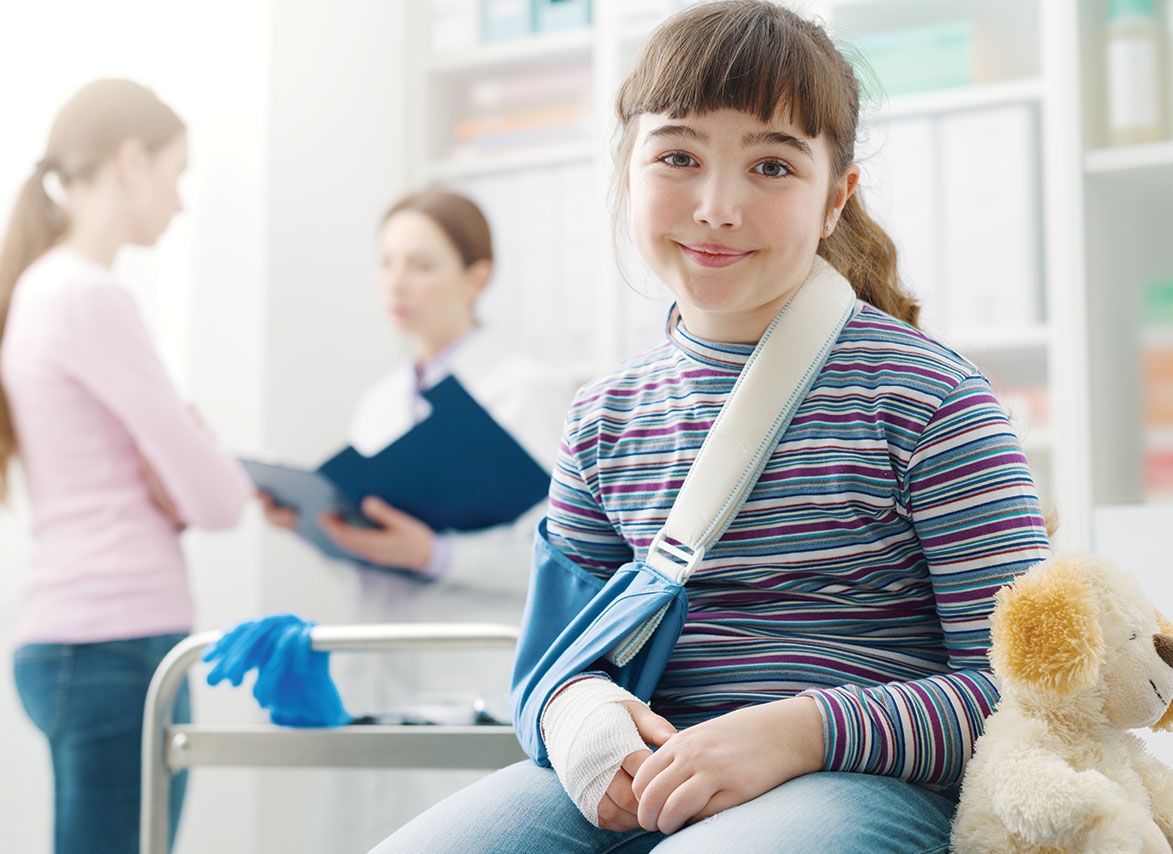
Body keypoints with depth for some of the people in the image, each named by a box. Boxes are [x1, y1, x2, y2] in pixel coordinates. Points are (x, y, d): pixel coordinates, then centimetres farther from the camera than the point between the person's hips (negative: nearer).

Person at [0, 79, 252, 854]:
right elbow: (214, 499, -13)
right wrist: (234, 478, 10)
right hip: (120, 644, -9)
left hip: (73, 643, 9)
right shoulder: (91, 297, -12)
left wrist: (182, 475, -1)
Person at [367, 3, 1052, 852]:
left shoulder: (926, 396, -6)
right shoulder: (606, 416, 10)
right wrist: (573, 704, -9)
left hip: (867, 776, -4)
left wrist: (801, 731, -22)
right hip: (642, 776, 4)